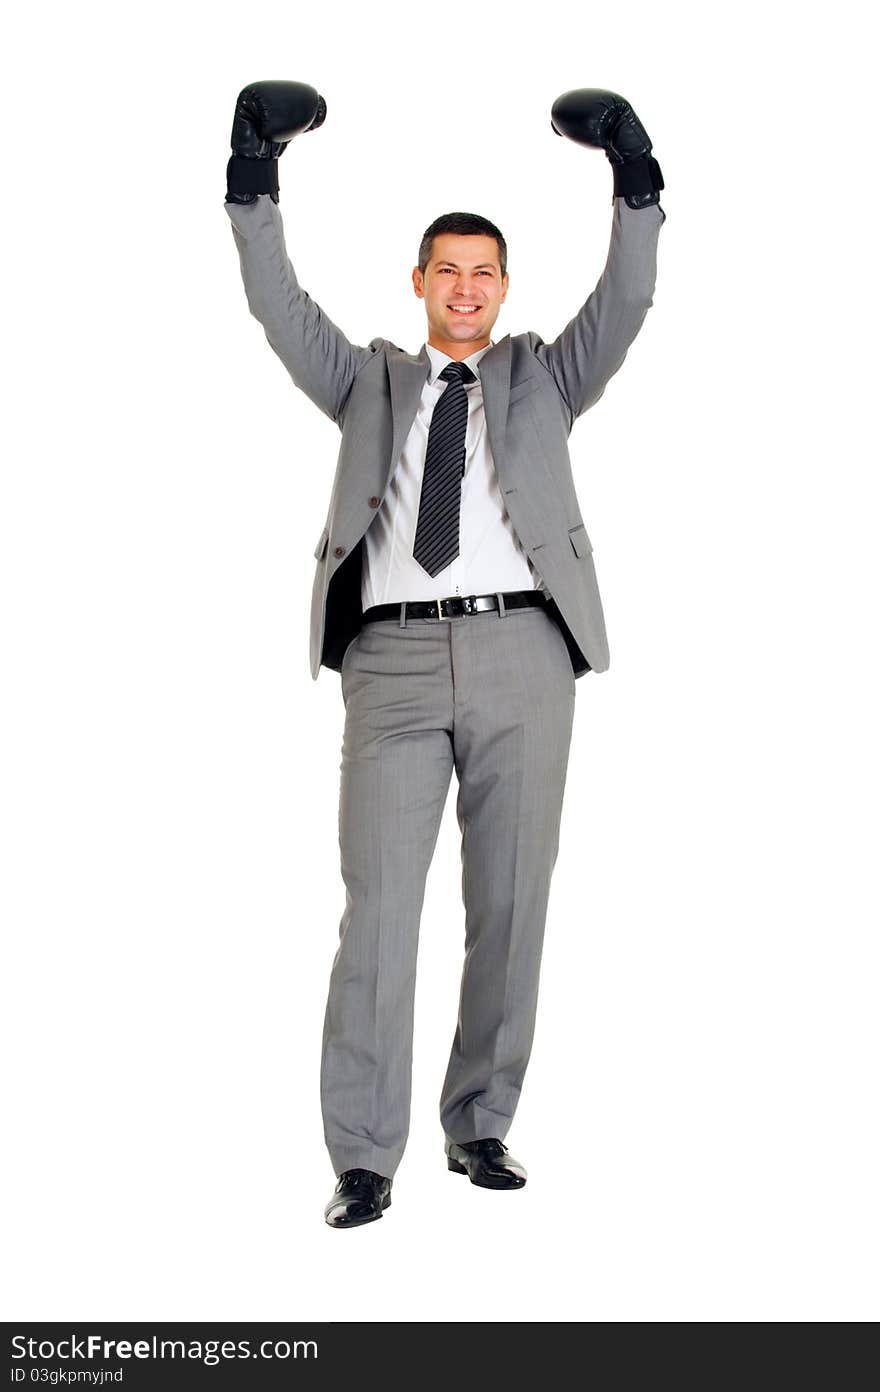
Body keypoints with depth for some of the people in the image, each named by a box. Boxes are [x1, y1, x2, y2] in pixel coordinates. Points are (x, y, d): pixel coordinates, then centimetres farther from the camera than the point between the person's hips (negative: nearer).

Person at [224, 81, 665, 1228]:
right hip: (395, 653, -1)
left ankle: (481, 1127, 14)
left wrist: (634, 176, -3)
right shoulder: (370, 380, 21)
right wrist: (256, 177, 2)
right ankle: (364, 1159, -4)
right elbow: (279, 306, 11)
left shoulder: (544, 375, 20)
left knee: (510, 903, 3)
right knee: (378, 904, -7)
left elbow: (628, 300, 7)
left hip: (520, 649, 1)